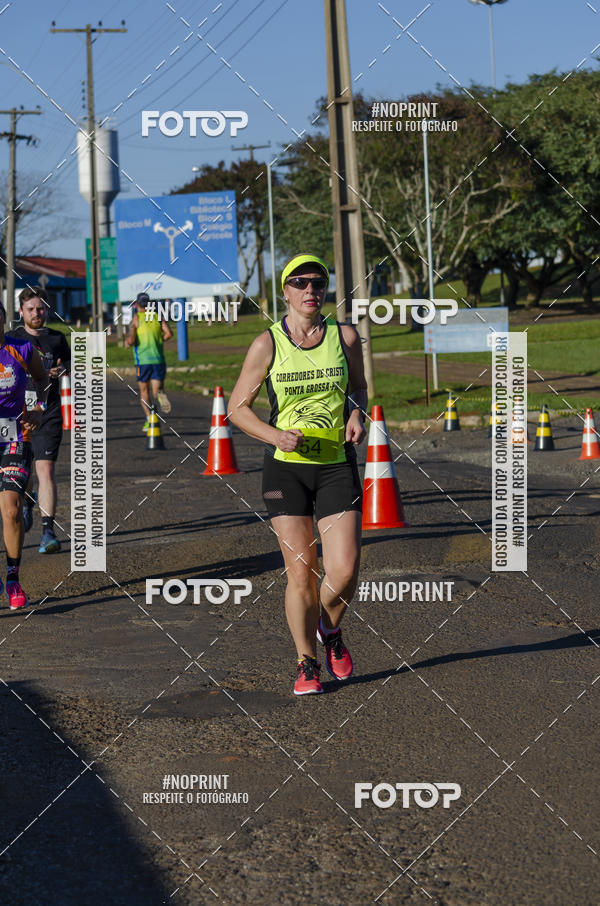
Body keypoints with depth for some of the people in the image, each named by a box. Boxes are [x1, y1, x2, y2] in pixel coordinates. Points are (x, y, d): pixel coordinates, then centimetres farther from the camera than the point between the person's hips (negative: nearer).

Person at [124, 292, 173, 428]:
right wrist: (159, 340, 13)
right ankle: (160, 395, -35)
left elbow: (130, 340, -13)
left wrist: (127, 341, 11)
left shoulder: (136, 318, -2)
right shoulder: (157, 316, 8)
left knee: (144, 392, 14)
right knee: (156, 390, 2)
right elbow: (169, 333, -5)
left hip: (142, 360, -2)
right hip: (159, 360, 2)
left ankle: (149, 420, 2)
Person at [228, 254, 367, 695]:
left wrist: (357, 413, -2)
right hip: (286, 468, -1)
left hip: (337, 466, 1)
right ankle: (307, 663, 17)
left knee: (345, 572, -8)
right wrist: (275, 435, -14)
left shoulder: (346, 337, 2)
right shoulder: (267, 345, -4)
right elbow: (238, 407, 3)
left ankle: (330, 629, 25)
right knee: (301, 573, -2)